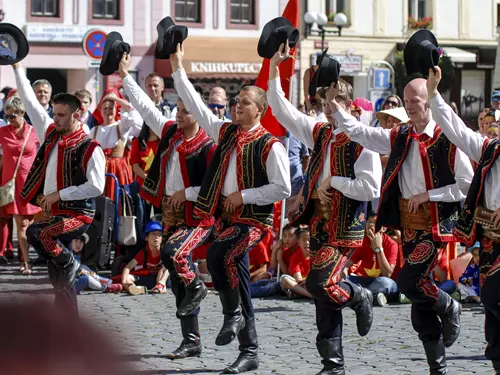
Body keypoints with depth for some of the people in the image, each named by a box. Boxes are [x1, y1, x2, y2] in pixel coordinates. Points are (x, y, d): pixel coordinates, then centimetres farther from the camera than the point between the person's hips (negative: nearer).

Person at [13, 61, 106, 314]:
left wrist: (59, 194, -16)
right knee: (58, 279, 6)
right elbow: (30, 102, 10)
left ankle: (71, 265, -10)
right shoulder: (51, 135, 7)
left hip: (78, 215, -7)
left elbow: (96, 187, -18)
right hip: (56, 214, 7)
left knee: (36, 233, -32)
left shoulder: (90, 149, -12)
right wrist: (17, 68, 8)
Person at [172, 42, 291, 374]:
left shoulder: (270, 145, -10)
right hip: (227, 217, 7)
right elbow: (196, 105, 10)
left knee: (217, 254, -30)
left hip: (254, 219, -7)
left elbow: (283, 188, -12)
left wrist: (244, 195, -14)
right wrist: (178, 69, 5)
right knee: (234, 268, 7)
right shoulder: (226, 132, 9)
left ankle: (233, 314, -8)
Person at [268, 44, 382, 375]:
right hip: (320, 222, 7)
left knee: (320, 284, -19)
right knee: (323, 291, 6)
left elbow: (370, 188, -19)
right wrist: (274, 68, 3)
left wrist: (333, 181, -12)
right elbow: (282, 110, 10)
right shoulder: (320, 134, 11)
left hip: (345, 227, -7)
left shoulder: (362, 142, -10)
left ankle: (360, 297, 13)